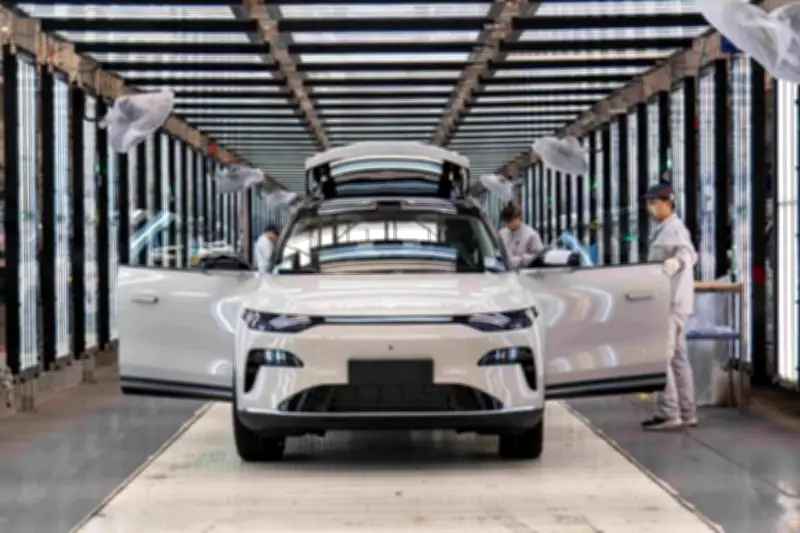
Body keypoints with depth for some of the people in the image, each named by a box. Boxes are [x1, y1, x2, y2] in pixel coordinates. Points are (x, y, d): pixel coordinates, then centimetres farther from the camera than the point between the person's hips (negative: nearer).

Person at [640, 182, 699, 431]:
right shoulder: (664, 229, 18)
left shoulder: (673, 229, -14)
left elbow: (688, 252, -33)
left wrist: (676, 262, -52)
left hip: (669, 301, -11)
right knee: (678, 357, 12)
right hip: (668, 301, 11)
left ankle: (668, 413, -12)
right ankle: (687, 413, 15)